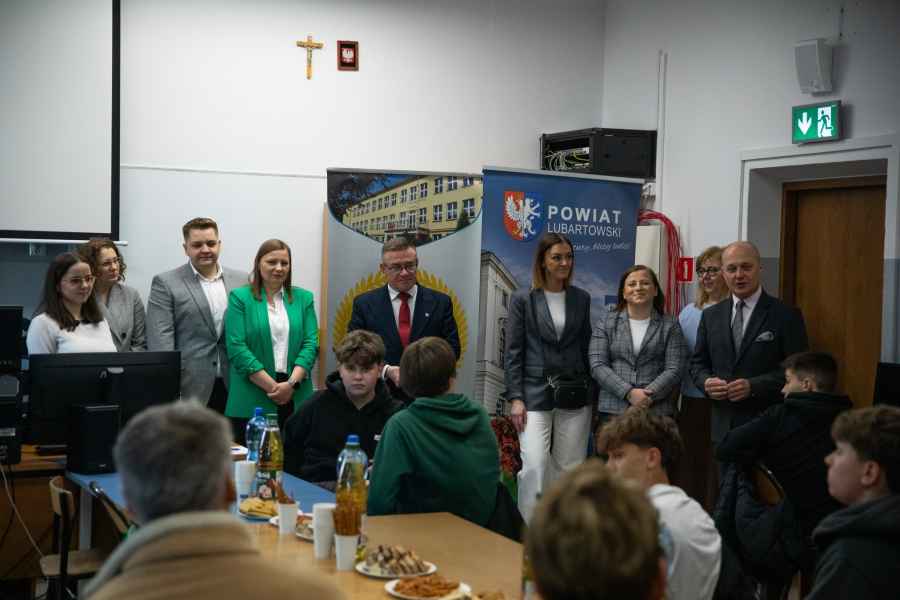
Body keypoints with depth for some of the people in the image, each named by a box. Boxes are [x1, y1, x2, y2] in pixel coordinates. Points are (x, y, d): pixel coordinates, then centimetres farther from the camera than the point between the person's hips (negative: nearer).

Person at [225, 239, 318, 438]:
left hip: (296, 399, 2)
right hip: (251, 401, -2)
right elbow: (237, 347, -5)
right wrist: (272, 387, -11)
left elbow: (311, 344, 5)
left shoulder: (304, 298, 12)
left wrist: (292, 383, -10)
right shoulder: (240, 297, 3)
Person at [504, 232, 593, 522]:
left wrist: (591, 392, 10)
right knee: (534, 466, -12)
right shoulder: (523, 299, 0)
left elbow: (586, 348, 13)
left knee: (569, 470, 6)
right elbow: (512, 352, -2)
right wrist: (515, 398, -9)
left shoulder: (582, 299, 9)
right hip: (535, 395, -3)